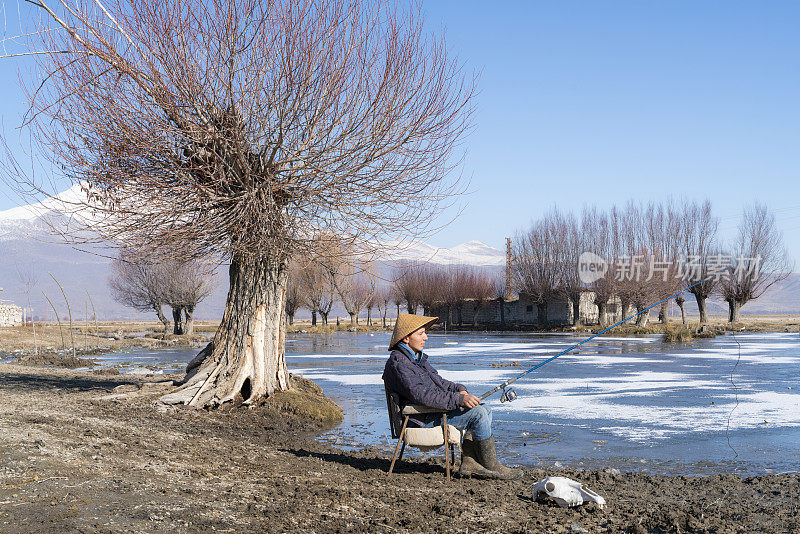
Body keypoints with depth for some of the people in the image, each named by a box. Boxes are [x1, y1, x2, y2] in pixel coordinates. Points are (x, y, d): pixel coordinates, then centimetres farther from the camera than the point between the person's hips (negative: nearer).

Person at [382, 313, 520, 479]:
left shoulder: (418, 357, 16)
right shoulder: (397, 364, -18)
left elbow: (437, 381, 22)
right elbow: (422, 395, -27)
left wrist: (459, 389, 1)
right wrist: (459, 399, -30)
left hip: (435, 409, 11)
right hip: (422, 420, -11)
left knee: (485, 409, 4)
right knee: (478, 413, -19)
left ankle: (468, 462, -2)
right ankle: (491, 466, -6)